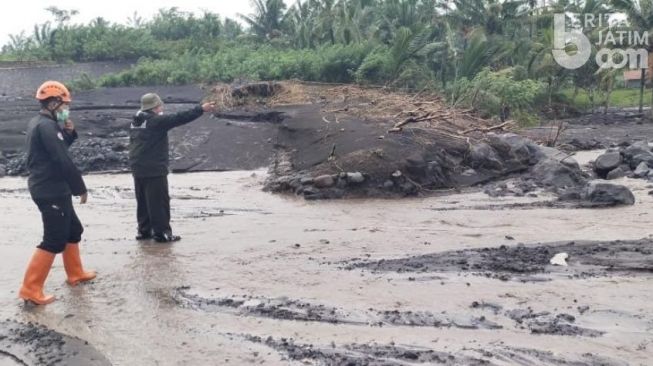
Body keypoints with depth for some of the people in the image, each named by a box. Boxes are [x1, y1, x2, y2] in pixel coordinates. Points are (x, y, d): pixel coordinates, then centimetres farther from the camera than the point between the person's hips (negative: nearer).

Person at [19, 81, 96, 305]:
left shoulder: (39, 123, 14)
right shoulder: (47, 126, -18)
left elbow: (59, 149, 21)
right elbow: (63, 161, -21)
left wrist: (68, 133, 4)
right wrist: (81, 188, -13)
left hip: (50, 189, 11)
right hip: (51, 191, -11)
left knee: (73, 230, 21)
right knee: (55, 240, -7)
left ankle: (75, 274, 33)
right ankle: (30, 289, -4)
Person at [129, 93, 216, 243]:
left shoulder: (136, 122, 13)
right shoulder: (156, 121, -14)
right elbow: (179, 118, -16)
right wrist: (201, 109, -13)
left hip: (138, 169, 9)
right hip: (154, 169, -9)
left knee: (143, 202, 16)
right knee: (159, 202, -3)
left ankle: (144, 230, 23)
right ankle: (161, 232, -2)